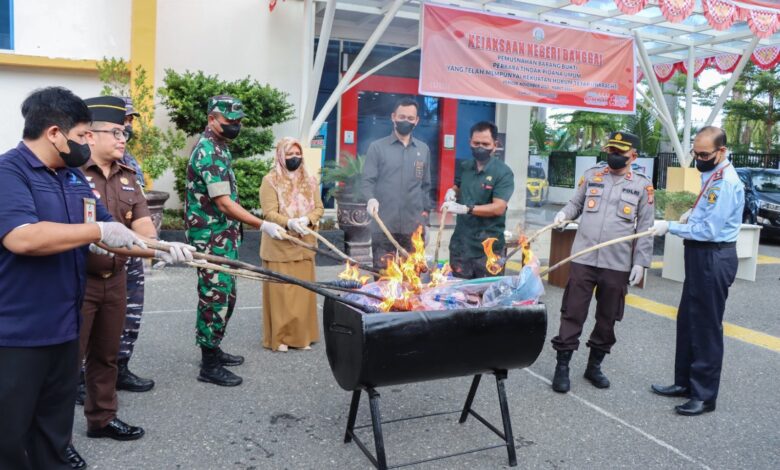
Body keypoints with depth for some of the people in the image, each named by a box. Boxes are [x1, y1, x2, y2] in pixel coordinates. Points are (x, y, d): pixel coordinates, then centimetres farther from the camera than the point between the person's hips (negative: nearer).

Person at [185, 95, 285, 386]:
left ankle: (213, 350, 29)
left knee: (224, 295, 17)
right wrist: (262, 225, -23)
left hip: (223, 236, 10)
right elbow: (223, 203, -23)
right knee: (215, 297, -4)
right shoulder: (209, 152, -18)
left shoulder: (217, 148, 14)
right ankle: (209, 365, 6)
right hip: (212, 238, -10)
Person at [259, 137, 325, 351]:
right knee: (280, 291, -1)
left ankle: (302, 336, 19)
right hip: (279, 246, -4)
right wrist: (289, 223, -28)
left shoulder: (309, 181, 11)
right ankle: (279, 337, 9)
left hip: (303, 246, 4)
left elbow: (319, 208, 5)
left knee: (303, 290, 8)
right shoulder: (270, 180, -3)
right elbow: (269, 213, -11)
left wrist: (306, 220, -16)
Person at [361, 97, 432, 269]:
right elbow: (367, 181, -3)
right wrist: (371, 198, -23)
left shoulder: (423, 149, 14)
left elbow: (426, 185, 16)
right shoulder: (377, 147, 3)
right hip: (384, 225, -3)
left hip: (414, 226, 3)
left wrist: (425, 211, 8)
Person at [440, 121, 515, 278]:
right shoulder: (464, 167, 7)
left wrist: (465, 209, -25)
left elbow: (498, 208, -19)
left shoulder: (503, 173, -11)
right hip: (461, 242, 5)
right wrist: (452, 192, 1)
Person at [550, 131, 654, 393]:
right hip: (583, 259, 0)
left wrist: (640, 262, -3)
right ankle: (562, 366, 11)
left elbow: (645, 228, 2)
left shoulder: (642, 185, 2)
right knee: (572, 314, 1)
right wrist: (565, 214, -8)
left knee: (607, 318, 12)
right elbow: (576, 203, 15)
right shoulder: (591, 175, 7)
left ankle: (594, 366, 28)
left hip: (618, 264, 0)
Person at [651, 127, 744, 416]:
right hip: (702, 257, 10)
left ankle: (705, 396, 13)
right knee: (688, 321, 17)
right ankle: (685, 382, 30)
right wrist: (692, 216, 5)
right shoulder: (713, 176, 12)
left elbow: (709, 230, -23)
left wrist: (671, 227, -16)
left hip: (713, 260, -10)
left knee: (706, 327, 0)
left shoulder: (725, 182, -20)